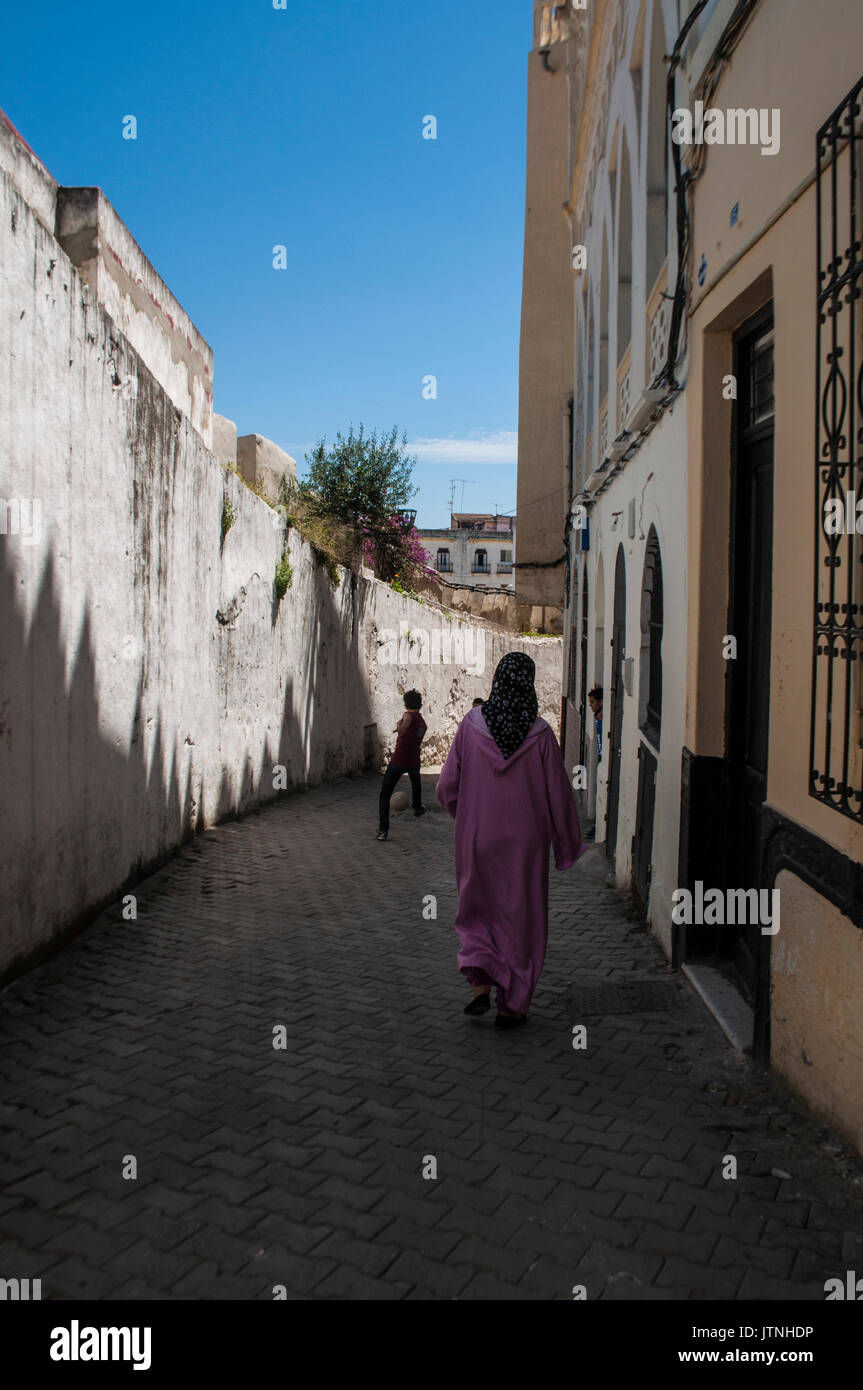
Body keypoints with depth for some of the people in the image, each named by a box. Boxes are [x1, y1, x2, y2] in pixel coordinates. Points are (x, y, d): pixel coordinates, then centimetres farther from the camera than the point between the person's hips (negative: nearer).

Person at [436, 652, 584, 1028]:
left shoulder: (471, 725, -9)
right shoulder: (540, 733, -11)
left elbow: (447, 787, -4)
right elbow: (558, 795, -6)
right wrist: (567, 847, 6)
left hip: (476, 838, 1)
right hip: (524, 842, -1)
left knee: (477, 911, 20)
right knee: (521, 916, 12)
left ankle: (481, 985, 3)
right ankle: (511, 1005, 18)